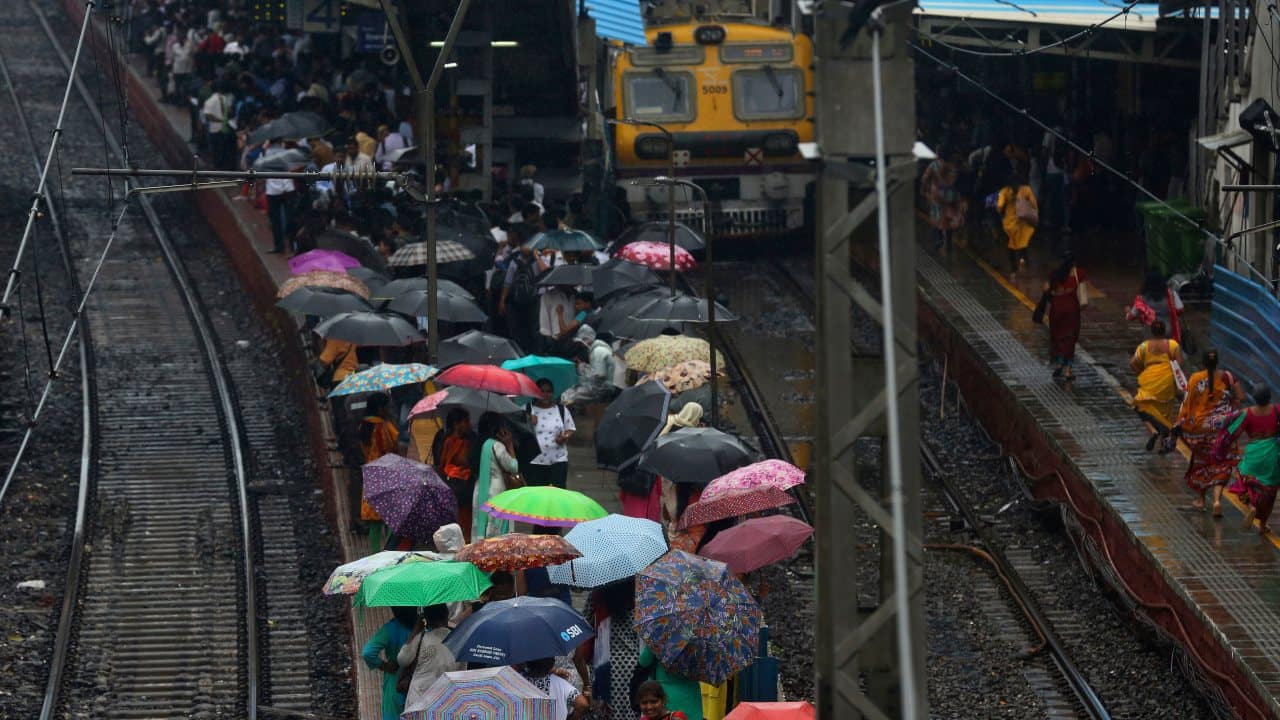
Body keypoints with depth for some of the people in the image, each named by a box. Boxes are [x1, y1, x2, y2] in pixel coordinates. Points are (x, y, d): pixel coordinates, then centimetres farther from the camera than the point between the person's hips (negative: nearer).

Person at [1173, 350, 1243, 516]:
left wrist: (1180, 423, 0)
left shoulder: (1195, 379, -11)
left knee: (1200, 461, 18)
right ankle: (1217, 499, -12)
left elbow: (1187, 403, -9)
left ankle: (1200, 499, 28)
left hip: (1201, 426, 0)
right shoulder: (1227, 377, -6)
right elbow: (1240, 397, 0)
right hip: (1222, 425, 0)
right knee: (1221, 463, 6)